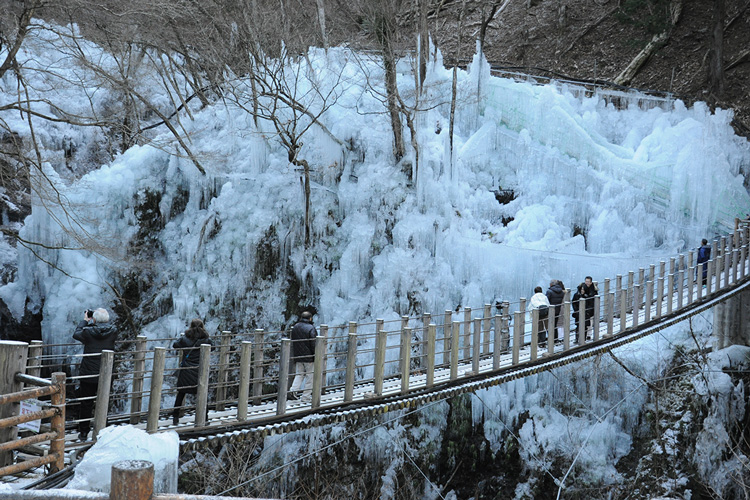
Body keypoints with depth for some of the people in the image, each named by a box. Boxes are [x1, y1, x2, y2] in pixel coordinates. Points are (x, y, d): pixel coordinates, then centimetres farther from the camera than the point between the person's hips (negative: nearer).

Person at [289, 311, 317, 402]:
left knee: (299, 374, 15)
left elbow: (293, 342, 15)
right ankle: (306, 396, 5)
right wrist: (315, 356, -8)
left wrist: (294, 355, 21)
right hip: (308, 357, -6)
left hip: (297, 357, 6)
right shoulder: (311, 328, -13)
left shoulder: (295, 327, 9)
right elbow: (313, 344, -15)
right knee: (310, 375, 4)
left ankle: (293, 390, -3)